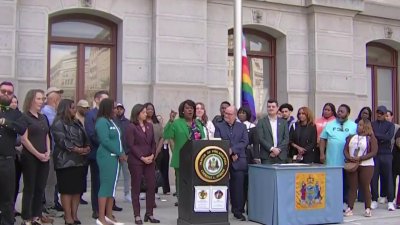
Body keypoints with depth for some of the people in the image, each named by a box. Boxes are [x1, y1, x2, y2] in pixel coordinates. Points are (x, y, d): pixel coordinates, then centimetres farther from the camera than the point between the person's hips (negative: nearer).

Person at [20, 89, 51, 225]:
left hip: (44, 158, 6)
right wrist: (37, 154, -12)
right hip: (30, 157, -6)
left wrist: (48, 152, 1)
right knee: (29, 188, -1)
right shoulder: (24, 117, -7)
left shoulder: (43, 117, 13)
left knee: (40, 188, 8)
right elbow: (24, 139, -12)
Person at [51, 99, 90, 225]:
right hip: (66, 161, -8)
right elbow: (62, 141, -16)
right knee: (67, 190, -5)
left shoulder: (77, 123, 20)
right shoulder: (58, 123, -6)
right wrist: (78, 150, -19)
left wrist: (87, 148, -4)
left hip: (79, 161, 8)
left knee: (77, 189, 7)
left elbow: (85, 138, 17)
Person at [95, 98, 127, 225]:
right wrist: (120, 153, -13)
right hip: (107, 157, -9)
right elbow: (105, 141, -18)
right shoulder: (102, 121, -10)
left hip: (115, 157, 9)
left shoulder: (111, 121, 17)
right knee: (106, 186, -8)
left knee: (112, 186, 10)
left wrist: (121, 153, 3)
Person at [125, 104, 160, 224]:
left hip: (150, 160, 6)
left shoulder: (149, 125, 12)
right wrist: (142, 158, -13)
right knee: (136, 188, 2)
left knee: (151, 186, 2)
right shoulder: (131, 127, -5)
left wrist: (152, 155, -3)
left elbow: (153, 142, 13)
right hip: (136, 161, -5)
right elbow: (131, 145, -11)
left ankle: (149, 213, 12)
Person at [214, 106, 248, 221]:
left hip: (238, 161, 1)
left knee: (238, 186, 0)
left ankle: (238, 210, 8)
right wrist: (230, 154, -10)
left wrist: (232, 150, -14)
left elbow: (245, 142, -1)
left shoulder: (242, 127, 11)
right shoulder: (219, 126, 7)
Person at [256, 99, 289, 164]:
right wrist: (272, 149, -14)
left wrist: (278, 149, -8)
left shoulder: (283, 122, 12)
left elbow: (286, 139, 6)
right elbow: (261, 139, -4)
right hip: (267, 157, -2)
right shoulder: (261, 122, 5)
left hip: (281, 156, 2)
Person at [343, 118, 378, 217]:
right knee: (352, 187, 3)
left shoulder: (371, 138, -1)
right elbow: (345, 150, 9)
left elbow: (373, 152, -10)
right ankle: (350, 208, 5)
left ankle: (368, 209, 7)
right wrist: (349, 157, -12)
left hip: (366, 165, -3)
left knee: (365, 187, -1)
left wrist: (360, 158, -18)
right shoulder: (351, 137, 12)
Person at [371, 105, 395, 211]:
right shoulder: (371, 124, 10)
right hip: (374, 154, 1)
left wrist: (375, 135, -16)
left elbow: (389, 137, -10)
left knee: (388, 177, 1)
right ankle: (374, 200, 12)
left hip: (386, 154, -1)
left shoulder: (390, 125, 7)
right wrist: (382, 138, -13)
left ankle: (390, 201, 6)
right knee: (374, 178, 2)